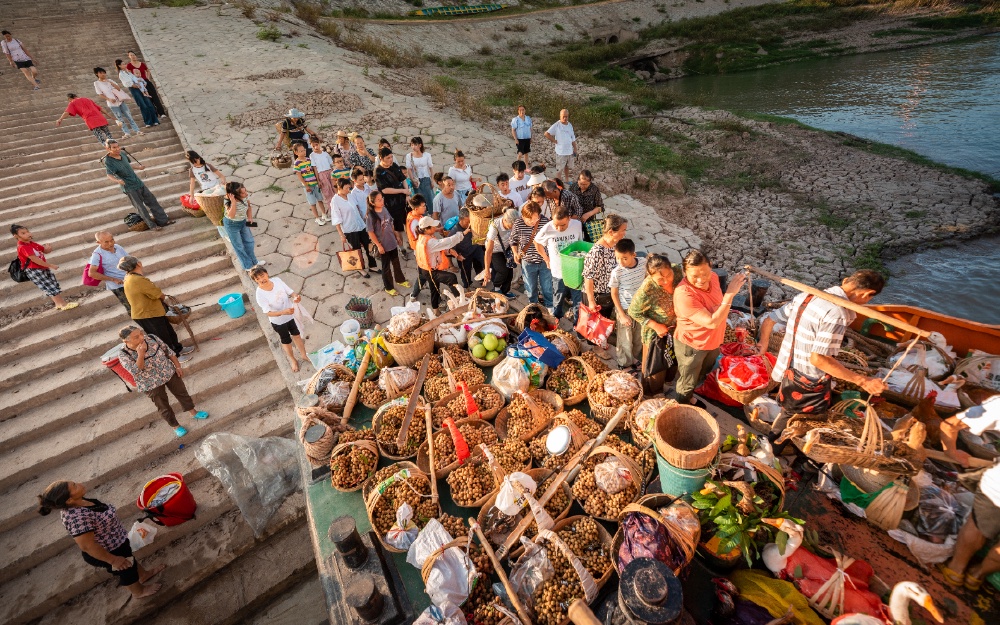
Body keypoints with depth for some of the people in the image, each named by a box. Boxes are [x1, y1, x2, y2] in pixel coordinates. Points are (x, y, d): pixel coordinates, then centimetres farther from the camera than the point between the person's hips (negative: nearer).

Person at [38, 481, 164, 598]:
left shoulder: (77, 502, -13)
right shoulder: (76, 517, -41)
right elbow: (87, 546, -33)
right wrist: (113, 560, -21)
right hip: (107, 551, -8)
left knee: (130, 558, 32)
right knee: (127, 570, 20)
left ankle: (144, 575, 57)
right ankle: (139, 591, 47)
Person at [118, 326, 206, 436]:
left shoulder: (151, 338, -14)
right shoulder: (124, 355, -21)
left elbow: (168, 351, -2)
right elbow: (136, 371, -30)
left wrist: (178, 366, -1)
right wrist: (140, 354, -39)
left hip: (169, 373, 3)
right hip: (151, 385, -3)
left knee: (182, 392, 19)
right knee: (163, 407, 13)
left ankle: (193, 412, 42)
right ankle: (175, 426, 34)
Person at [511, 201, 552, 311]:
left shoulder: (546, 221, -16)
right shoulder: (518, 224, -14)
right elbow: (513, 240, 2)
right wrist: (515, 253, -11)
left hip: (544, 260, 0)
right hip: (528, 261, 1)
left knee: (547, 286, 14)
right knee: (531, 287, 17)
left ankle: (549, 306, 37)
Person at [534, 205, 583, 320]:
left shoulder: (577, 225, -14)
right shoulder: (547, 229, -18)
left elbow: (581, 243, 3)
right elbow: (537, 242, 2)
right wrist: (547, 259, 3)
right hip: (558, 271, 0)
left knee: (578, 300, 10)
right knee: (559, 299, 17)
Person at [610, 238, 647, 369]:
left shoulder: (644, 263, -16)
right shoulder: (616, 272, -25)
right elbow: (614, 294, -13)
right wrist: (622, 315, -13)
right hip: (625, 309, -4)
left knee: (639, 337, 22)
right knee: (626, 340, 10)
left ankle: (636, 358, 48)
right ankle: (625, 365, 34)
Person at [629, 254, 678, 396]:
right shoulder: (646, 290, -38)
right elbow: (633, 311, -21)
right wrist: (656, 326, -23)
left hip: (675, 327, 6)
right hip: (656, 332, -5)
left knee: (673, 357, 30)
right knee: (656, 364, 18)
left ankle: (668, 379, 62)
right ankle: (654, 393, 46)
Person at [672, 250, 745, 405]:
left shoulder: (713, 277, -13)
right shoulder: (684, 294, -37)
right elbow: (712, 322, -38)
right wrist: (730, 294, -39)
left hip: (713, 340, 7)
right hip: (692, 345, -7)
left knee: (703, 375, 31)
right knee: (687, 383, 16)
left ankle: (692, 399, 56)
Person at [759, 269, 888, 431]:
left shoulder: (806, 295, -1)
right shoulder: (837, 314, -25)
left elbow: (768, 321, 8)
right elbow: (818, 359, -29)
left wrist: (763, 344, 26)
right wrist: (862, 381, -22)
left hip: (788, 375, 8)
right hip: (810, 387, -8)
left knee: (786, 417, 29)